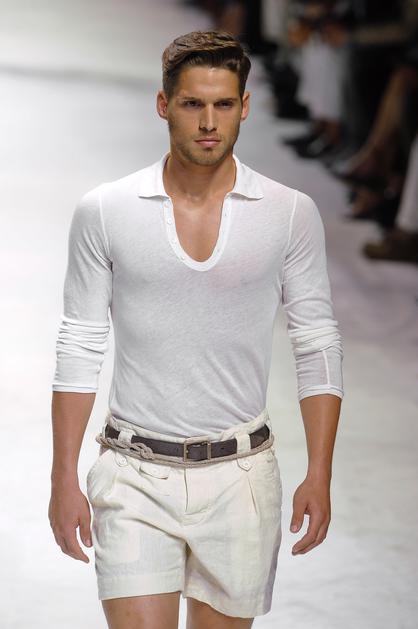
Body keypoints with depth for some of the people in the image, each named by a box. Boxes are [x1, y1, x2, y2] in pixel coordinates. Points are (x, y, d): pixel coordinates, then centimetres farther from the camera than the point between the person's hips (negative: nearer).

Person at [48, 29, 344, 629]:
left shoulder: (291, 214, -1)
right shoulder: (104, 212, -2)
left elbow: (318, 344, 4)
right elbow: (80, 348, 3)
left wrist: (319, 475, -2)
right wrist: (64, 479, 0)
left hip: (239, 473, 1)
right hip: (135, 473, -1)